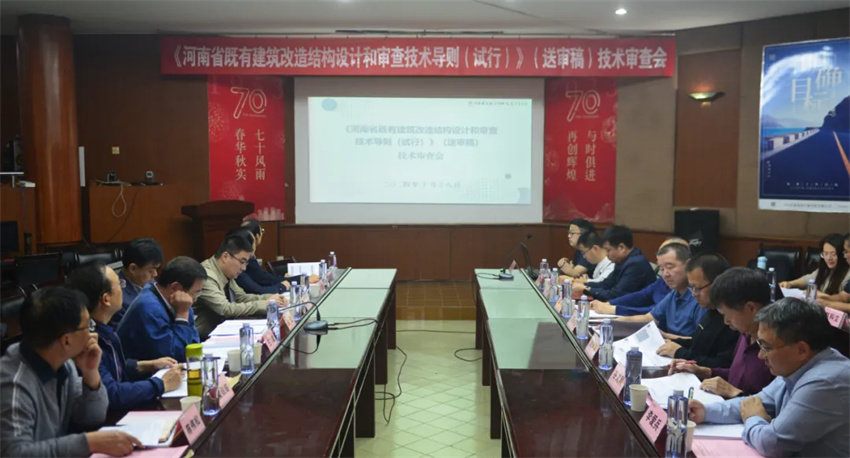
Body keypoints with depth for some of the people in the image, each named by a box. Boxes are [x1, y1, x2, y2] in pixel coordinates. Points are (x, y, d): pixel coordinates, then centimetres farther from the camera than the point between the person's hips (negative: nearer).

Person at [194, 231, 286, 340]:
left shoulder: (226, 273, 3)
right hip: (203, 339, -8)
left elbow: (242, 297, 13)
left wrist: (272, 298, -3)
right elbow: (226, 309, -28)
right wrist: (265, 304, -21)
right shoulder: (207, 276, -22)